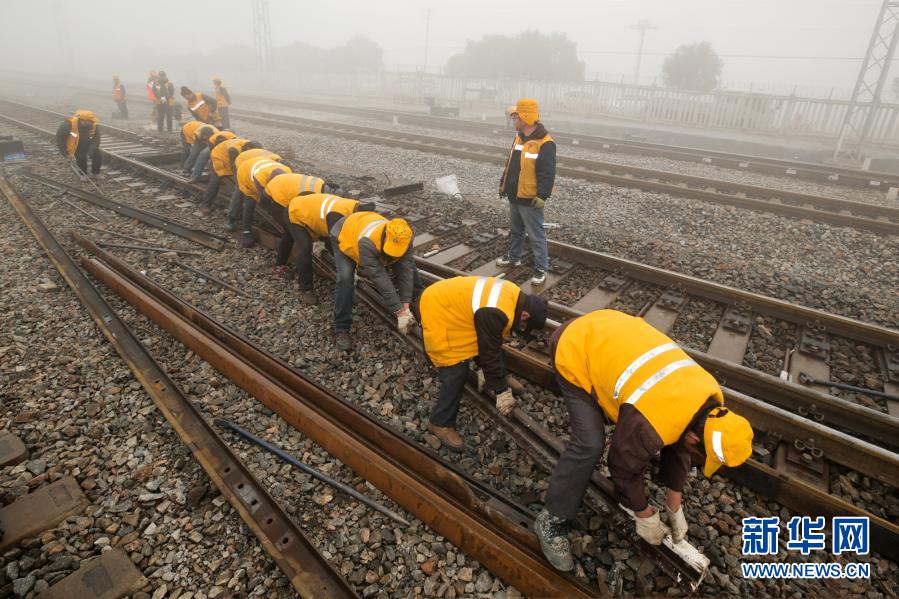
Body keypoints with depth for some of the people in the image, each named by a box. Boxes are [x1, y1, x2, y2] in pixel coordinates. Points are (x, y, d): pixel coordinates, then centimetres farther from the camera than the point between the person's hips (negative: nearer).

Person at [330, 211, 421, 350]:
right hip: (344, 237, -5)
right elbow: (380, 279, -47)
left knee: (409, 265, -1)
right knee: (345, 278, -27)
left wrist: (406, 307, -38)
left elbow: (406, 270, -32)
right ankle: (341, 329, -15)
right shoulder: (367, 242, -48)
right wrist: (400, 312, -44)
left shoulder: (404, 239, -33)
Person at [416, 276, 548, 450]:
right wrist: (501, 390, -10)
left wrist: (491, 372, 16)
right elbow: (490, 353, -21)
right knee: (455, 373, -7)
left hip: (447, 301, 9)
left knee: (485, 341, 18)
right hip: (437, 313, -9)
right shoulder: (494, 313, -32)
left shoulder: (515, 297, -3)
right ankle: (440, 423, 9)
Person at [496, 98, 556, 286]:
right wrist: (503, 184, 21)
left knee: (536, 235, -1)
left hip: (530, 199, -8)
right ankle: (513, 257, 39)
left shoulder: (545, 144, -18)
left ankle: (541, 269, 7)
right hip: (515, 196, 9)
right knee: (515, 230, 22)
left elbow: (548, 173, -21)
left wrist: (542, 195, -25)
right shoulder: (519, 138, 10)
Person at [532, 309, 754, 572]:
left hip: (607, 331, 9)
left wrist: (674, 508, 17)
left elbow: (679, 447, 9)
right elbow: (624, 467, -12)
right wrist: (645, 516, 7)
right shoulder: (651, 424, -31)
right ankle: (552, 521, 3)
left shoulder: (709, 394, -7)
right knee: (590, 444, -15)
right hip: (574, 350, -8)